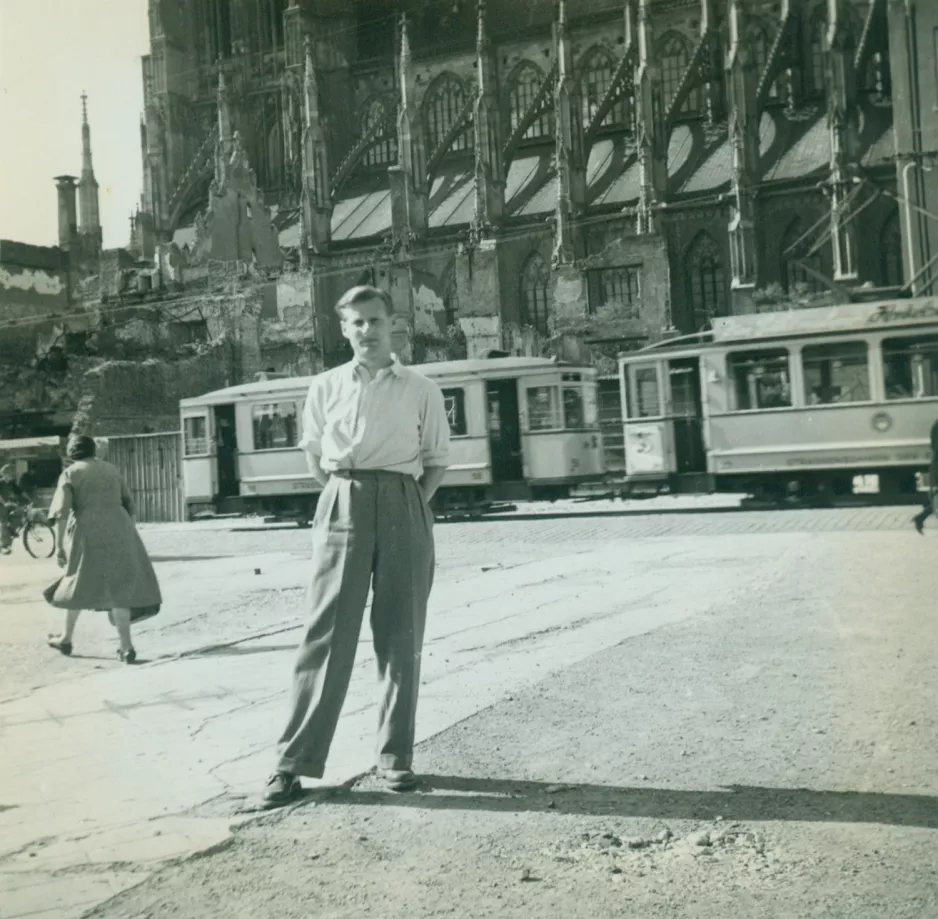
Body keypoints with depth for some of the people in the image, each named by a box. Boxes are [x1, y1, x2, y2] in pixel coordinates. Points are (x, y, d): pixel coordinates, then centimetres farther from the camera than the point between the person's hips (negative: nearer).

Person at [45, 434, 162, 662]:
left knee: (79, 584, 17)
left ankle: (66, 639, 31)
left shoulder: (70, 474, 2)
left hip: (88, 535, -2)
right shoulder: (111, 470, 14)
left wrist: (59, 547, -8)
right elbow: (129, 504, 16)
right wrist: (127, 535, 25)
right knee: (119, 587, 4)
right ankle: (126, 646, -3)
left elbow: (62, 513, -8)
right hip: (118, 533, 2)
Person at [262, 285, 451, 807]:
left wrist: (411, 508, -1)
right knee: (328, 631, -4)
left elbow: (437, 461, 10)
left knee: (401, 636, 5)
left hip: (405, 506, 0)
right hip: (342, 506, 0)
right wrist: (345, 497, 6)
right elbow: (314, 454, 16)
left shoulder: (422, 391, 7)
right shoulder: (325, 388, 10)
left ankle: (396, 755, 15)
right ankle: (296, 759, -2)